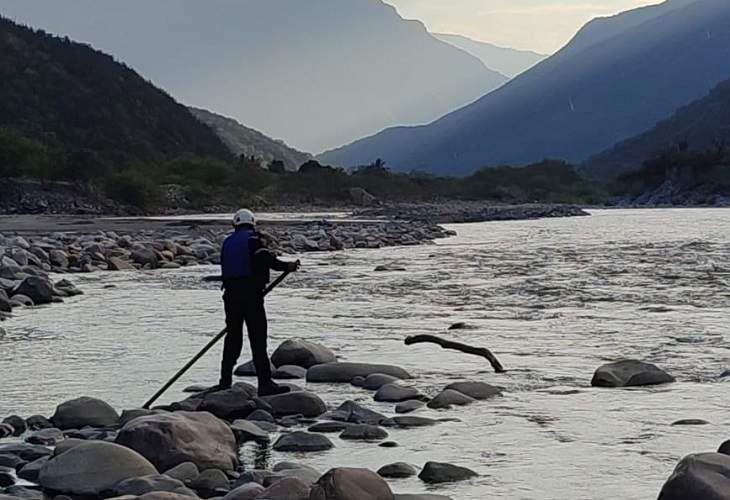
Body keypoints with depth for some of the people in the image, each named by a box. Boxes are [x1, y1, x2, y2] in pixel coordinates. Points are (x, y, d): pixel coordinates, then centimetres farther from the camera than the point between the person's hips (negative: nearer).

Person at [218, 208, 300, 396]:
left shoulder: (227, 243, 19)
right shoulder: (253, 238, -2)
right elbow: (264, 258, -18)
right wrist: (286, 266, -14)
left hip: (231, 294, 7)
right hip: (251, 294, -7)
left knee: (233, 336, 17)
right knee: (258, 338, -10)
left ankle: (225, 381, 21)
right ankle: (265, 383, -16)